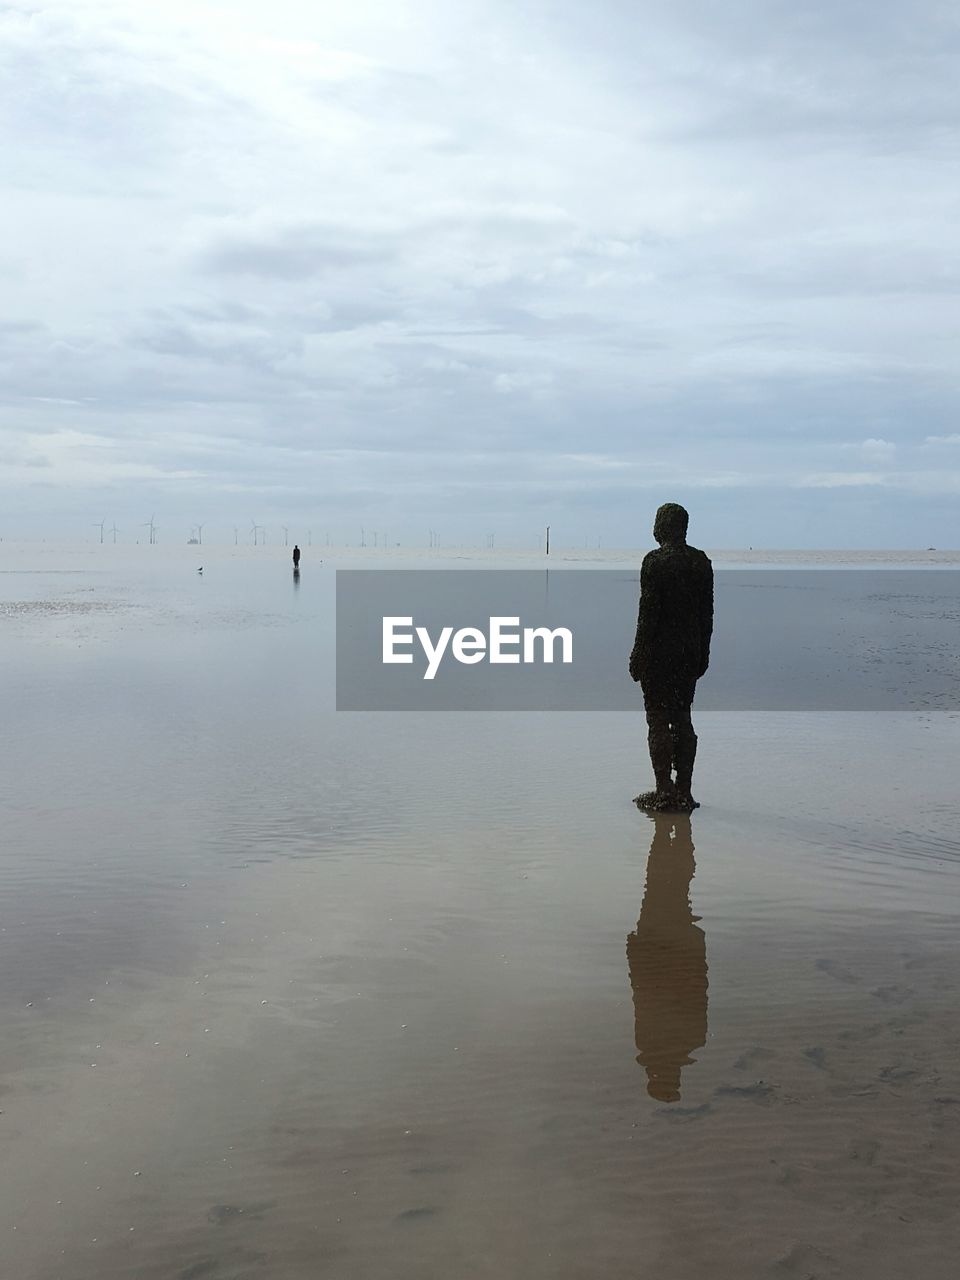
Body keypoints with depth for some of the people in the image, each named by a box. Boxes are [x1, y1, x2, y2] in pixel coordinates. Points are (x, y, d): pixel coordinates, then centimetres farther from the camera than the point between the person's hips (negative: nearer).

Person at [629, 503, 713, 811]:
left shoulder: (655, 561, -13)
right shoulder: (701, 562, 7)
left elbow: (648, 612, -14)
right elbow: (707, 612, 10)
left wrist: (638, 656, -8)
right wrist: (702, 654, 16)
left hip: (659, 651, -6)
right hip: (690, 652, 6)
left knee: (658, 720, 0)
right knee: (682, 719, 12)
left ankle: (664, 791, 1)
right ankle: (683, 793, 13)